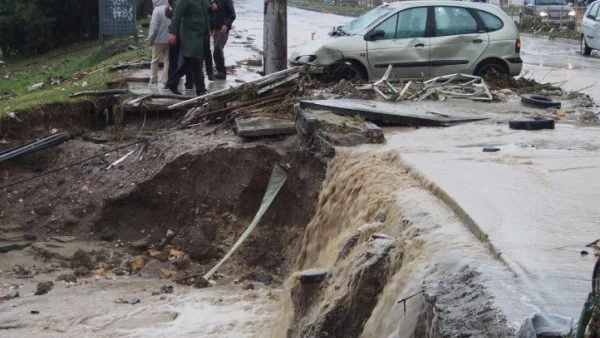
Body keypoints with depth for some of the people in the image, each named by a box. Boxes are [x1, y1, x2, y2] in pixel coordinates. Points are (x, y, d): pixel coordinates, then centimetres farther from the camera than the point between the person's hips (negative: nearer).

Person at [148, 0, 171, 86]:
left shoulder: (157, 10, -14)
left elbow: (154, 26, -14)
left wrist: (150, 38, -4)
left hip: (159, 40, -4)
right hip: (169, 40, 4)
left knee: (155, 60, 8)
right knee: (167, 61, 7)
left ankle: (153, 80, 10)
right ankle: (165, 80, 4)